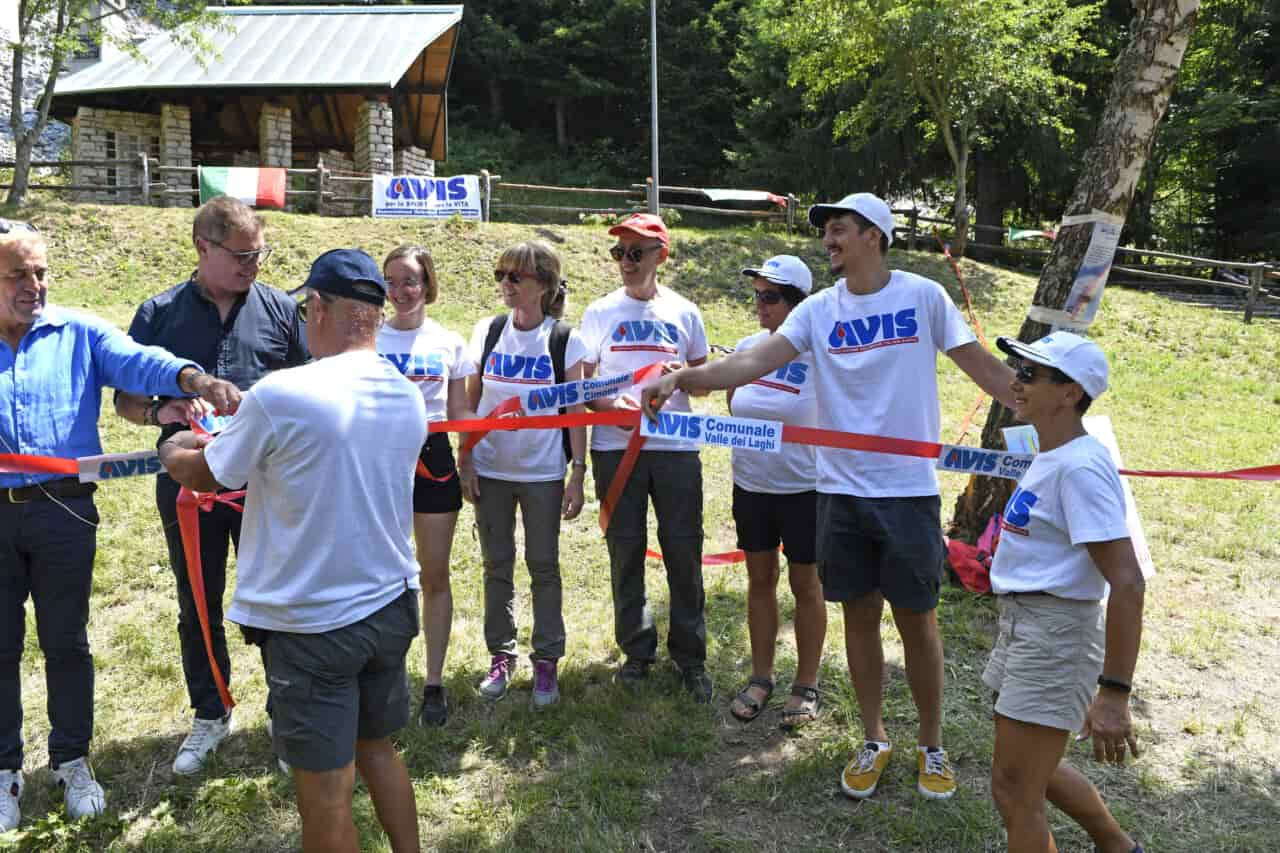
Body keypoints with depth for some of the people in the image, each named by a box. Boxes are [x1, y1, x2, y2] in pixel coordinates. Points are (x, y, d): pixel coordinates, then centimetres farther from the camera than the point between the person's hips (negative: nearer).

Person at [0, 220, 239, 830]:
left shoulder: (78, 332, 1)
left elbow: (135, 362, -16)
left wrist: (191, 378, -38)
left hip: (63, 509, 0)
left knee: (66, 641, 11)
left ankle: (71, 761, 28)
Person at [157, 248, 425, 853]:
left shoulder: (280, 395, -21)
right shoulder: (409, 397, -1)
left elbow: (204, 475, -4)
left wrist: (174, 453, 19)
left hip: (311, 624, -6)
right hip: (391, 606, 6)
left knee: (325, 795, 7)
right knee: (377, 748, 24)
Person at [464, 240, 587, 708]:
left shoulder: (564, 339, -5)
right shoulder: (487, 332, 2)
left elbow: (576, 411, -4)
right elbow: (471, 402, 6)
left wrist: (578, 473, -9)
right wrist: (465, 463, 1)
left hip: (543, 473, -2)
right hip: (490, 470, 3)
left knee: (544, 568, 6)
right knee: (497, 566, 11)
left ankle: (546, 662, 18)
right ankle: (501, 656, 25)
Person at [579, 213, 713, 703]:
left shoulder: (684, 312, 7)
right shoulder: (600, 312, 6)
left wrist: (684, 375, -9)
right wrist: (609, 404, -14)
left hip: (676, 446, 0)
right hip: (615, 446, 0)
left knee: (684, 551, 2)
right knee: (625, 551, 7)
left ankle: (690, 656, 16)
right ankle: (637, 652, 22)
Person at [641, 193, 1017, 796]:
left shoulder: (922, 296, -2)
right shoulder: (819, 310, 2)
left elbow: (982, 366, 2)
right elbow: (754, 361, -10)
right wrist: (684, 377, -24)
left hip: (908, 490, -2)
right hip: (842, 490, 2)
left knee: (917, 621, 6)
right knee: (859, 616, 12)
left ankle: (931, 746, 27)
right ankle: (874, 741, 30)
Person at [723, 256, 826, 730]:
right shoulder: (747, 348, 1)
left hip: (803, 487, -4)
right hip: (750, 484, 5)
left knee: (805, 584, 8)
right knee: (759, 580, 14)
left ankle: (806, 685, 23)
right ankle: (761, 678, 29)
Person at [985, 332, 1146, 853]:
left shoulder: (1081, 468, -21)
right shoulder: (1050, 457, 9)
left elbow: (1127, 583, -26)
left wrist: (1114, 693, -27)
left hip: (1054, 636, -10)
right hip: (1021, 628, 10)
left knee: (1013, 790, -1)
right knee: (1035, 772, 25)